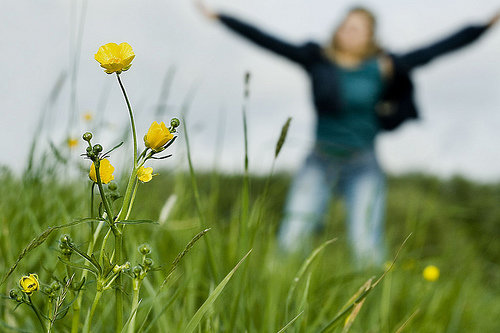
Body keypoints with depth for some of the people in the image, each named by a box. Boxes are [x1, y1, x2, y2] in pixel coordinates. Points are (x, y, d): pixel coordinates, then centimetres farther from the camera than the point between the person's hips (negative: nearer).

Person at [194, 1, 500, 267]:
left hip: (363, 166, -1)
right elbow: (266, 40, 1)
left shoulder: (384, 68, 0)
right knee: (292, 238, -8)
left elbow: (439, 49, 0)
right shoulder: (317, 60, 2)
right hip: (320, 161, 1)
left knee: (366, 246, -10)